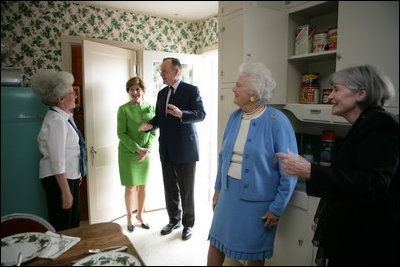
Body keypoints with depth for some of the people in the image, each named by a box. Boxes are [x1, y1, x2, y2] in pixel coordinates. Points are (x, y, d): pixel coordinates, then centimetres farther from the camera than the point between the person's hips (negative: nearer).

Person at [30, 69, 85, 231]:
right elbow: (57, 161, -24)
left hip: (70, 176, 10)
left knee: (73, 223, 21)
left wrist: (77, 173, 22)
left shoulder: (65, 117, 9)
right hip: (59, 180, -10)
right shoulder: (56, 121, -21)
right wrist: (65, 192, -23)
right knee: (62, 229, 3)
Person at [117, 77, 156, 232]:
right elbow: (121, 133, -10)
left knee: (143, 186, 12)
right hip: (128, 154, -3)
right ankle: (130, 217, 26)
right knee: (130, 187, 6)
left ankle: (140, 215, 32)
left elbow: (154, 132, 3)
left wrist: (147, 149, -10)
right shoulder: (124, 109, -8)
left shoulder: (150, 108, 3)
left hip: (146, 154, 3)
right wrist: (137, 149, -17)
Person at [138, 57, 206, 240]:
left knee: (187, 191, 6)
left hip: (185, 149, -6)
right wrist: (150, 125, -5)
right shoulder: (162, 93, 14)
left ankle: (188, 224, 25)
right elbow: (158, 117, 17)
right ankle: (174, 220, 35)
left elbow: (201, 114, -18)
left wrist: (181, 114, -35)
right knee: (170, 189, 16)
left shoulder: (191, 90, -7)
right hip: (166, 150, 6)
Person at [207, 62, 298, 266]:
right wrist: (218, 187, 12)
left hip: (257, 200, -5)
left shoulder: (277, 122, -17)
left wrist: (277, 209, -11)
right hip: (229, 194, 5)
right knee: (216, 243, 17)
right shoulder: (234, 117, 2)